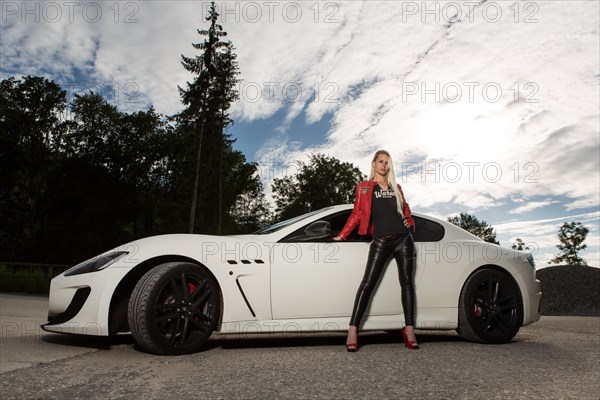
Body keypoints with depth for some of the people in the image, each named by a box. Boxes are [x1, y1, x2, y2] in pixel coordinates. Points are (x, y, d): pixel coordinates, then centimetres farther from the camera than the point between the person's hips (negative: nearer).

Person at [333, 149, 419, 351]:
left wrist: (410, 223, 10)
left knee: (407, 283, 1)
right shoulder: (364, 187, 10)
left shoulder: (396, 187, 18)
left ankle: (409, 330, 6)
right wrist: (342, 236, 4)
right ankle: (353, 330, -11)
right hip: (381, 241, -3)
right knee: (367, 283, -10)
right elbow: (356, 214, 8)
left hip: (403, 238, 4)